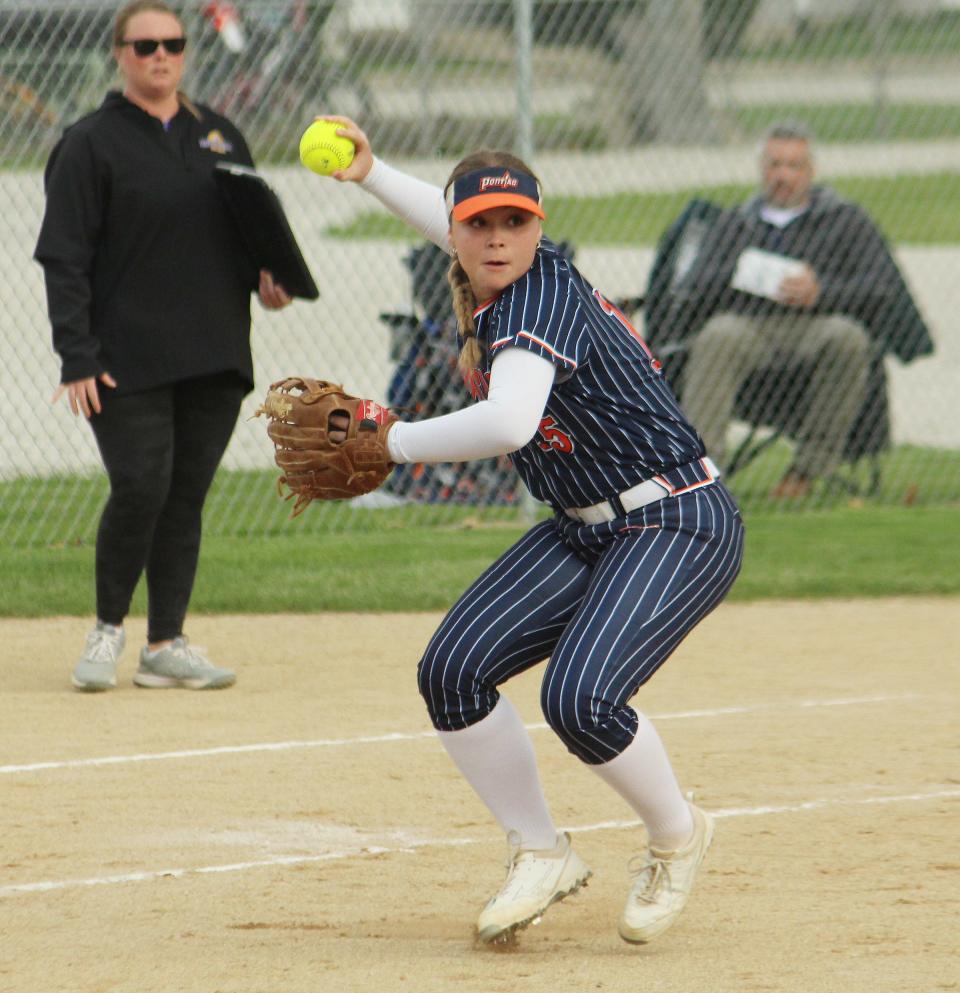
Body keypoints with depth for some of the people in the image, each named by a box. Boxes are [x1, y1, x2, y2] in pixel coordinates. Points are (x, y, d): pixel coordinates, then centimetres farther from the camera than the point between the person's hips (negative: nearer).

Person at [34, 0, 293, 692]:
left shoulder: (220, 137, 15)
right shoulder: (91, 145, 0)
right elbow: (65, 260, -5)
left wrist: (267, 276, 1)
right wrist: (77, 357, -14)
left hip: (215, 358, 5)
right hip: (129, 364, -5)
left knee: (188, 497, 4)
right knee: (141, 491, -13)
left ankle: (166, 646, 10)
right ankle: (109, 630, 7)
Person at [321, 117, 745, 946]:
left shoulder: (540, 296, -22)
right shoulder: (499, 284, 4)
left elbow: (508, 423, -40)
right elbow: (458, 226, 32)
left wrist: (397, 443, -29)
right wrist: (371, 173, 27)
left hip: (679, 528, -9)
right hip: (585, 533, 9)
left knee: (579, 699, -27)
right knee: (452, 671, -4)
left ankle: (677, 837, 2)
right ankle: (542, 855, 11)